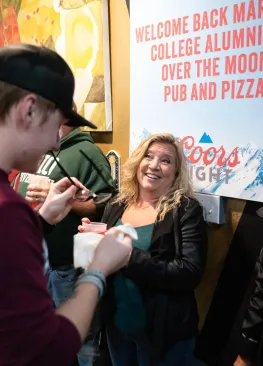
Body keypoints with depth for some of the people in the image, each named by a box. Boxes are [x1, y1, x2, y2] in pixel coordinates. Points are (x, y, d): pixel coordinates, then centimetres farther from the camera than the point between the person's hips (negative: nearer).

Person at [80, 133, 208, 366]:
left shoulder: (186, 210, -12)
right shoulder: (116, 207, 1)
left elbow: (190, 274, -22)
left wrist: (128, 255, -27)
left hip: (164, 331, -4)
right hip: (116, 324, 5)